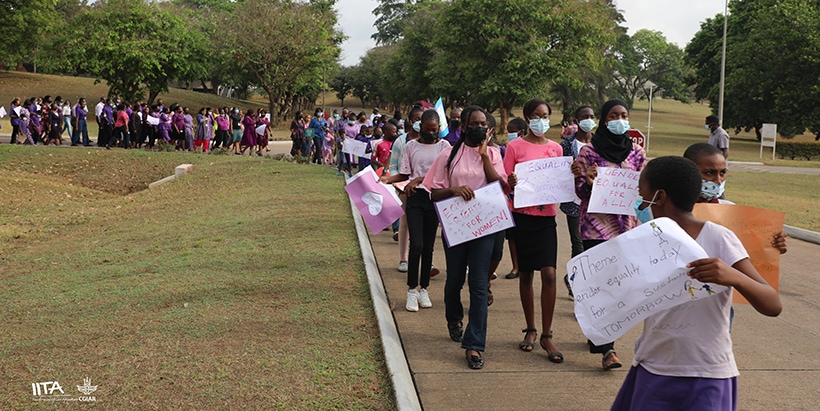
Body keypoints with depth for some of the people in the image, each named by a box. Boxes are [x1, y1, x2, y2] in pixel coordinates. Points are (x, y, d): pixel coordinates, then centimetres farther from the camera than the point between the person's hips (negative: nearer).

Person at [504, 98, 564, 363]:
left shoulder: (556, 148, 9)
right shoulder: (515, 146, 0)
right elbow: (505, 184, -1)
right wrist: (511, 182, -24)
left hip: (546, 216, 1)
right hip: (522, 215, -1)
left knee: (549, 274, -8)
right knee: (525, 274, 8)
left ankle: (546, 336, 1)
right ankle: (530, 330, 22)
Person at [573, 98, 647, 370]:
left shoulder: (636, 152, 8)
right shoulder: (589, 151, -3)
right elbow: (580, 191, -3)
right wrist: (587, 182, -24)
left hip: (626, 226, 4)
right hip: (596, 226, -4)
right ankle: (607, 349, -8)